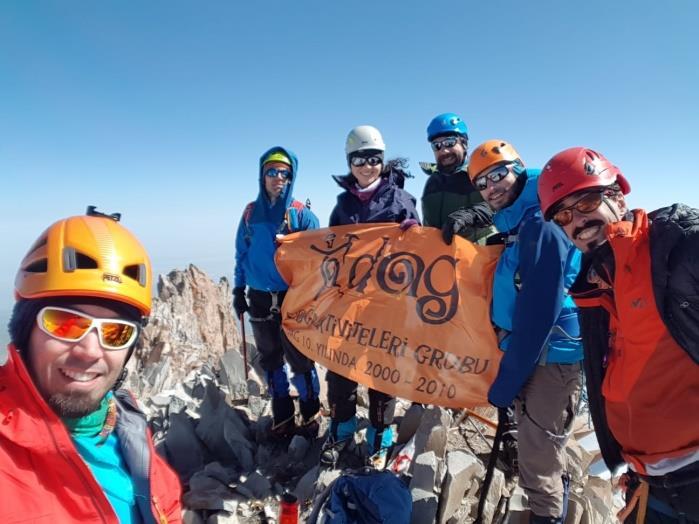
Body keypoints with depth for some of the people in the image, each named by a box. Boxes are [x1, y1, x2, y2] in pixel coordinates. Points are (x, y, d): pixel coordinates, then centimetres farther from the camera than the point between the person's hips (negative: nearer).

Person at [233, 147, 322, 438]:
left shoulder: (301, 213, -4)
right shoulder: (251, 212, 7)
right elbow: (242, 253, 12)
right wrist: (238, 290, 11)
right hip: (260, 299, 4)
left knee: (300, 359, 1)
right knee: (270, 360, 14)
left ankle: (310, 415, 20)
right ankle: (282, 417, 30)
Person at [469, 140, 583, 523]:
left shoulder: (541, 225, -18)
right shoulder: (519, 228, 12)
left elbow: (539, 312, -23)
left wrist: (507, 380, -18)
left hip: (549, 360, -9)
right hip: (539, 358, 9)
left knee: (539, 466, 4)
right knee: (543, 454, 24)